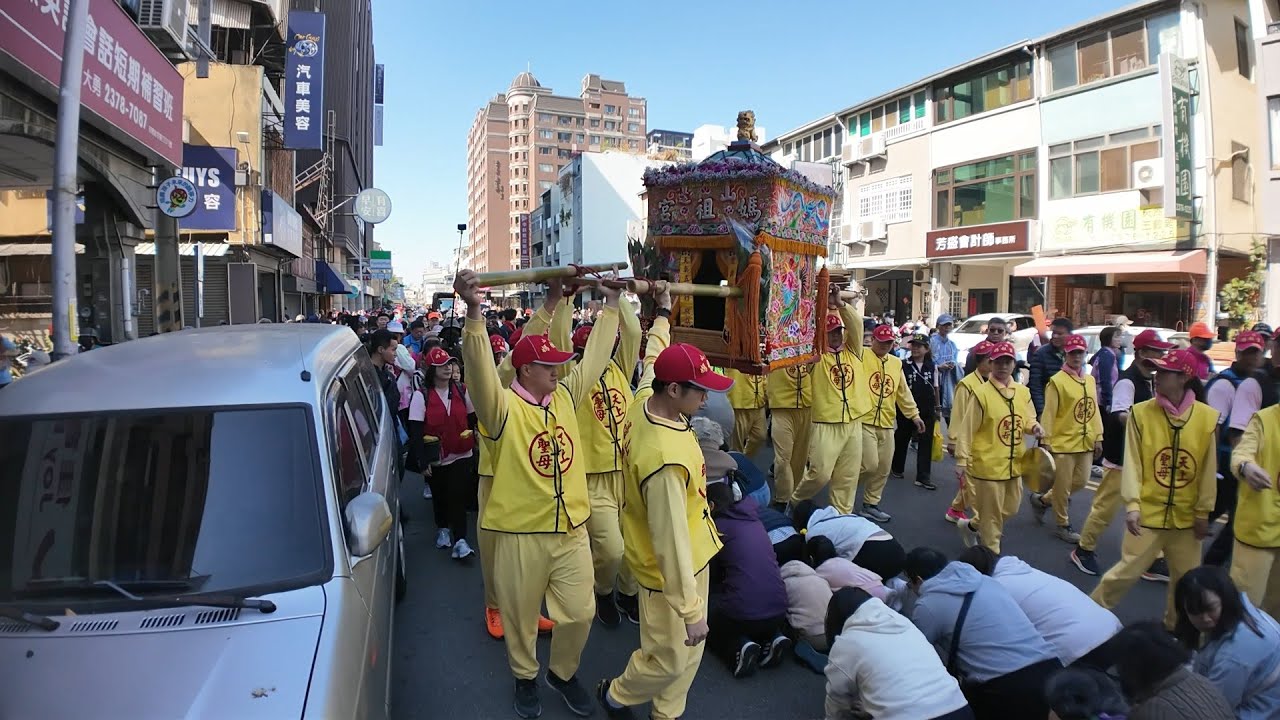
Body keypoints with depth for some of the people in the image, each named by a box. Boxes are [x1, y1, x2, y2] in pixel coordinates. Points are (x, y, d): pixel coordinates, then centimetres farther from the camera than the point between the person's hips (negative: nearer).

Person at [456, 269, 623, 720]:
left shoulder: (565, 396, 3)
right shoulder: (504, 408, -15)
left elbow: (595, 357, 10)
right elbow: (480, 369, -32)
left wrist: (612, 305, 12)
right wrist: (474, 313, -47)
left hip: (571, 529, 5)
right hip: (521, 533, -4)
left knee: (579, 613, 14)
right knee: (521, 616, 16)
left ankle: (563, 673, 41)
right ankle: (525, 678, 42)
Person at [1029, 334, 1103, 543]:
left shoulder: (1090, 380, 8)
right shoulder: (1057, 381, -13)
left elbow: (1094, 410, 13)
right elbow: (1048, 414, -14)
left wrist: (1098, 437, 10)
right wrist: (1045, 442, -15)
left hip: (1085, 443, 7)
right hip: (1063, 443, -7)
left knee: (1081, 481, 13)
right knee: (1063, 486, 4)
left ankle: (1042, 500, 32)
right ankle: (1063, 526, 20)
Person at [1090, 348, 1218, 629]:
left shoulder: (1207, 417, -6)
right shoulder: (1141, 412, -10)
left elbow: (1208, 470, 0)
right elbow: (1132, 462, -9)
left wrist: (1203, 513, 2)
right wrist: (1132, 505, -15)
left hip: (1186, 516, 3)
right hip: (1147, 512, -2)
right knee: (1126, 572, 2)